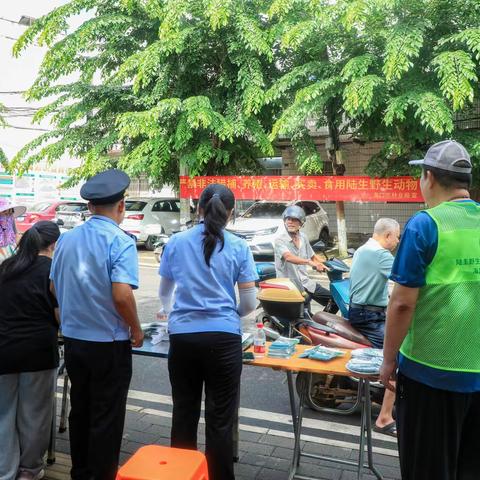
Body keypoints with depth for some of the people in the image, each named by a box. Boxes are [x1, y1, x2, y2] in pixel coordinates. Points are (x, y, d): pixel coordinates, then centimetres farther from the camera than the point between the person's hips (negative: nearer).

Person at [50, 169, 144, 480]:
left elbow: (54, 288, 11)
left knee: (80, 410, 20)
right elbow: (122, 295, -25)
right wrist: (137, 330, -10)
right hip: (108, 343, -6)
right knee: (107, 417, 8)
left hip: (73, 338, 7)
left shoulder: (67, 239, 3)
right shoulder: (120, 242, -17)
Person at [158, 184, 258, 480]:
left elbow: (164, 293, 17)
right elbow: (249, 303, -1)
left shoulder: (176, 243, 4)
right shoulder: (239, 247, -2)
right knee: (220, 419, 8)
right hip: (224, 338, -2)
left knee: (184, 413, 16)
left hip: (182, 337, 2)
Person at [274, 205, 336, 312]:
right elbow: (288, 257, -32)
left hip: (305, 282, 7)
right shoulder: (280, 240, -13)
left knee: (334, 300, 5)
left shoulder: (303, 238, 9)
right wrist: (309, 262, -45)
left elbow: (313, 256, 22)